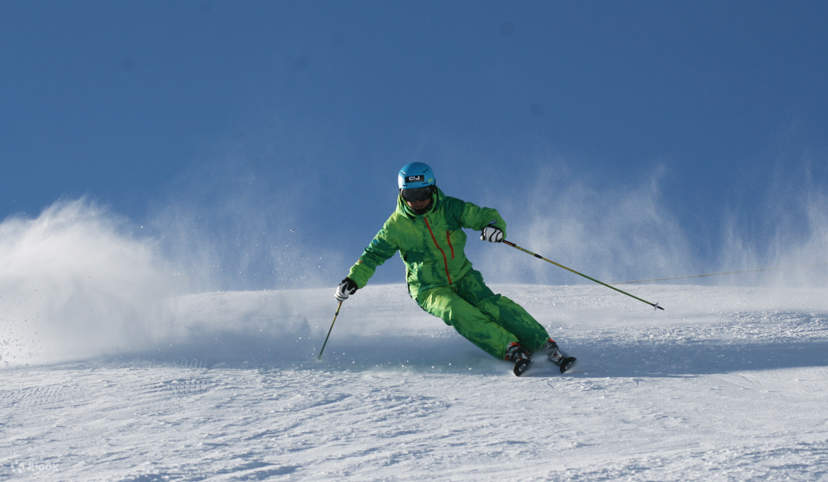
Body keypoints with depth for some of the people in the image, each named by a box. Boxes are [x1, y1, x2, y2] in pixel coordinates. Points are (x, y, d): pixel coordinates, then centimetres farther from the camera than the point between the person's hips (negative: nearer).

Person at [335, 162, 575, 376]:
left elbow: (485, 215, -6)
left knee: (492, 305, -25)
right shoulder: (397, 225, -4)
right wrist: (353, 279, -7)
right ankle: (511, 349, -37)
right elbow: (373, 254, 6)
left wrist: (494, 225, -30)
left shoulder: (449, 208, -5)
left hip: (462, 277, 1)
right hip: (430, 290, -1)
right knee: (461, 314, -31)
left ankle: (545, 345, -24)